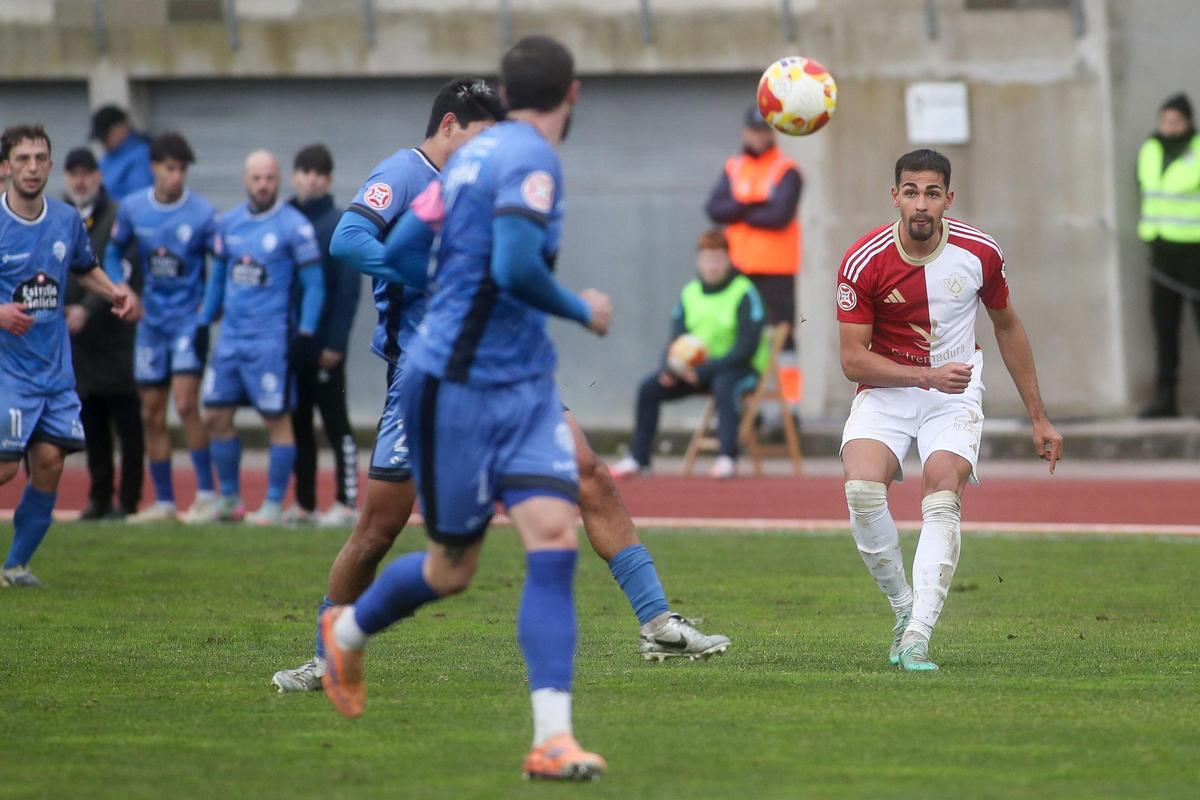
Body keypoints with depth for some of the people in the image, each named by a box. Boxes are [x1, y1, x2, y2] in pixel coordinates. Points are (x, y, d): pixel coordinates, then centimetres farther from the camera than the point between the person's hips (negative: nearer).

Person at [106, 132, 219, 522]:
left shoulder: (202, 213, -10)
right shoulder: (133, 209, 1)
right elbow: (113, 251, 15)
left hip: (189, 318, -5)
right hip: (151, 321, 5)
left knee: (186, 403, -16)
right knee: (151, 413, 5)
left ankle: (206, 493, -8)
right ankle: (163, 501, 13)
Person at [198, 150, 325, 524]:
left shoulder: (294, 227, -7)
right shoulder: (228, 224, 10)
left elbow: (313, 284, -4)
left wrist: (305, 334, -10)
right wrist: (203, 322, 16)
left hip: (271, 339, -6)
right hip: (231, 336, 6)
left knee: (277, 419, -2)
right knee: (216, 416, 6)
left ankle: (274, 504, 5)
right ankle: (229, 497, 19)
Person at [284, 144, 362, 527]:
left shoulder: (338, 225, -6)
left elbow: (349, 288, -11)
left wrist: (335, 342, -16)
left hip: (323, 347, -6)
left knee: (335, 423, -3)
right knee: (297, 424, 10)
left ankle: (347, 502, -1)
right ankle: (304, 503, 15)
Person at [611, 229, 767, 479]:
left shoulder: (744, 294, -12)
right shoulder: (690, 294, 6)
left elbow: (746, 347, -18)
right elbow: (676, 338, 7)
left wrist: (703, 370, -25)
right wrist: (669, 368, -16)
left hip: (740, 367, -6)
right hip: (697, 367, 6)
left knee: (724, 385, -39)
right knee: (649, 387, -9)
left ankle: (728, 458, -41)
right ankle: (638, 459, -3)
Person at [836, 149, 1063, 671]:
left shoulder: (979, 253, -7)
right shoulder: (863, 262, -14)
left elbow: (1007, 326, 11)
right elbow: (853, 359, -11)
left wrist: (1038, 418, 14)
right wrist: (928, 375, -25)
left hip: (954, 396, 1)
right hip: (884, 392, 0)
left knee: (941, 500, -24)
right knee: (862, 487, -27)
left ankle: (917, 638, -30)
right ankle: (904, 606, -6)